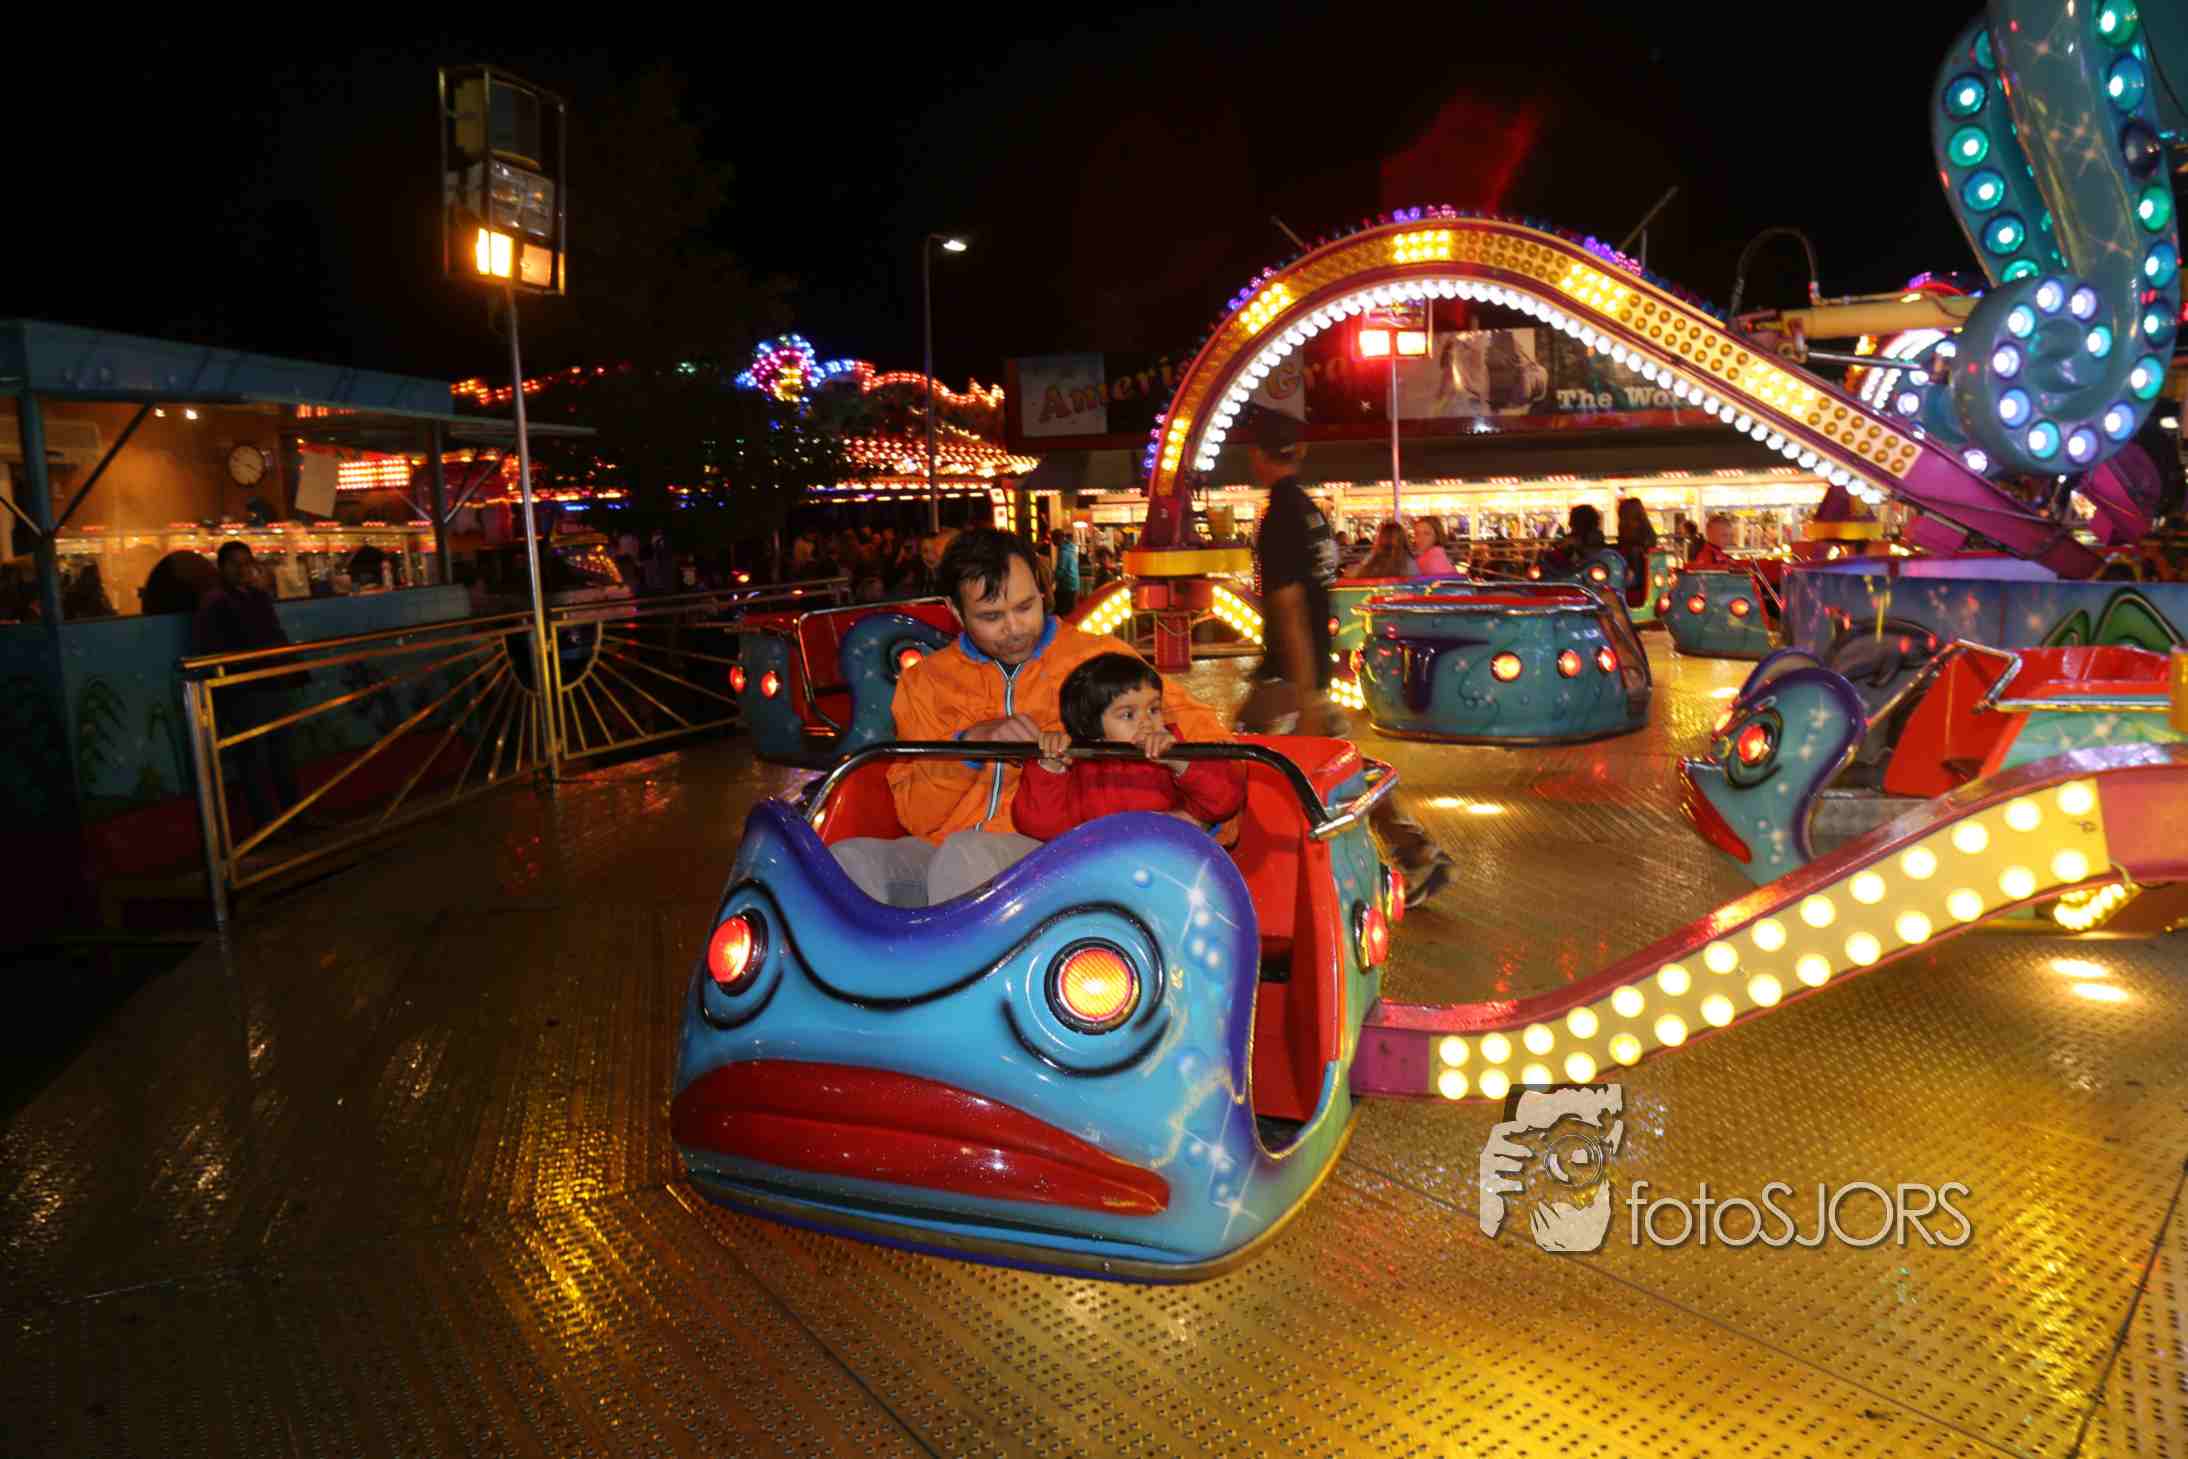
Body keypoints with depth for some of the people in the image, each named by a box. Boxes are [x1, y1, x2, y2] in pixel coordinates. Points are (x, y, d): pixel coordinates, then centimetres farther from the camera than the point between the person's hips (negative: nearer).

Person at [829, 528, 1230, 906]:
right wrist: (970, 743, -10)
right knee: (849, 860, -28)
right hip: (940, 851, 2)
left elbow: (1193, 719, 12)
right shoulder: (925, 681, 13)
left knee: (965, 856, -34)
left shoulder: (1097, 657, 10)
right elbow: (914, 816, 7)